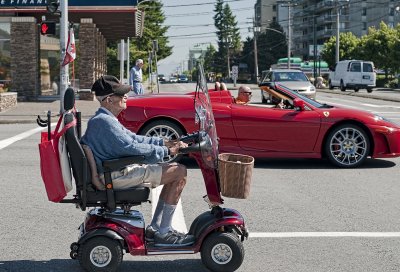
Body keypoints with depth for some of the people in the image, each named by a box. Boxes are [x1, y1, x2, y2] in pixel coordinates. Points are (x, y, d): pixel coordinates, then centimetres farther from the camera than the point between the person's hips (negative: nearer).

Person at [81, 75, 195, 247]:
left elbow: (133, 138, 20)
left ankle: (155, 228, 14)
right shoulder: (103, 121, -17)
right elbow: (131, 147, -22)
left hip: (120, 170, 11)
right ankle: (163, 233, -7)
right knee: (179, 172, -12)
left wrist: (166, 143, 11)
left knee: (173, 169, 16)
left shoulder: (105, 119, 19)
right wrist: (166, 151, -14)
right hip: (117, 176, -11)